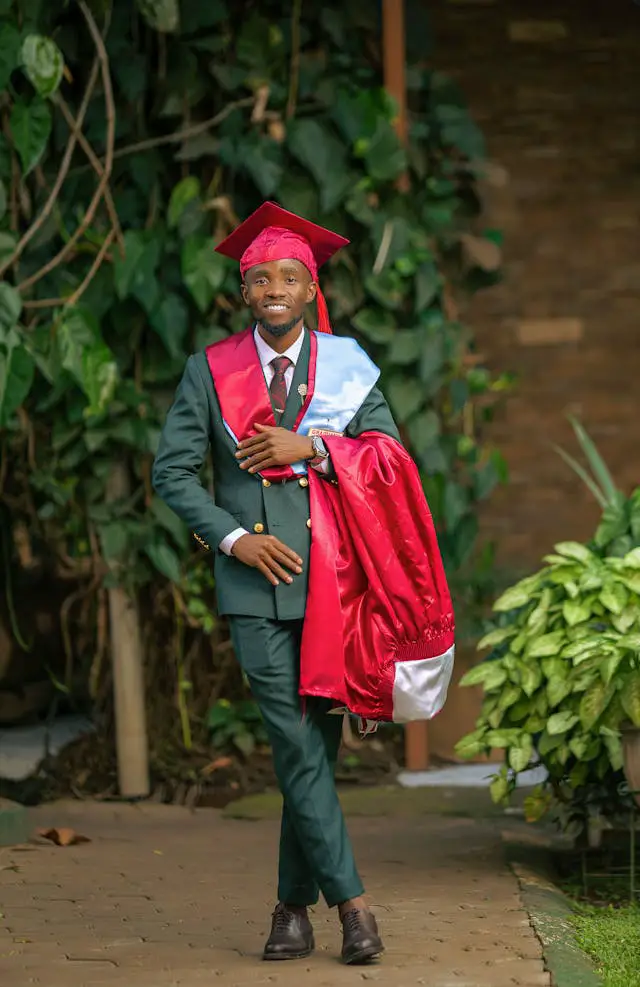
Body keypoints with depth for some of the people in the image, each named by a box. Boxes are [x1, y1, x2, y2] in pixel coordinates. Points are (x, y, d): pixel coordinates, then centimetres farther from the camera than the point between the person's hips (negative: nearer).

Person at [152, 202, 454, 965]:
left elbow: (390, 457, 0)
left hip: (333, 580, 1)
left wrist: (310, 448, -13)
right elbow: (172, 471, 3)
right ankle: (349, 901, -5)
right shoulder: (211, 371, 5)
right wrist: (234, 537, -9)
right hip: (257, 585, -1)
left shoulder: (347, 366, 7)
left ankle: (293, 904, 14)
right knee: (297, 750, -9)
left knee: (315, 746, 4)